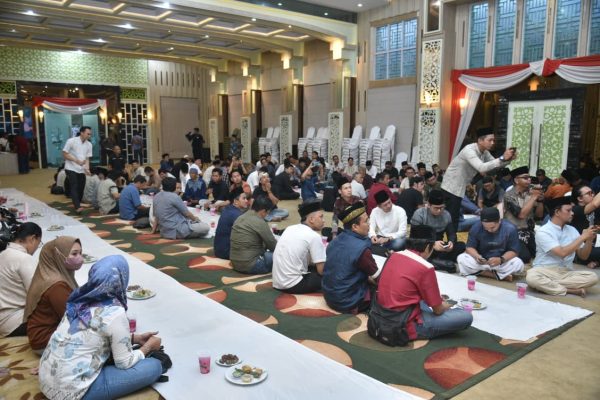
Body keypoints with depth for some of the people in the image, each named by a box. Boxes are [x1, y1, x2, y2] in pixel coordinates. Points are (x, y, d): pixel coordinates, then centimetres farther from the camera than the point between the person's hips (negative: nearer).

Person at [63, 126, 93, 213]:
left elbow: (87, 158, 7)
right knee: (74, 187, -15)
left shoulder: (89, 144, 5)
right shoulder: (71, 141, -10)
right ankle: (77, 207, -24)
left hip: (82, 170, 5)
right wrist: (77, 161, -20)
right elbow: (64, 154, -9)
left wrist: (87, 168, -10)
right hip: (71, 168, -5)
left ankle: (77, 205, 21)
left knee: (81, 188, 6)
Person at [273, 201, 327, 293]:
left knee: (314, 267, 22)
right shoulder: (314, 236, -12)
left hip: (277, 282, 8)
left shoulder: (290, 228, 10)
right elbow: (322, 271, -8)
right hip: (293, 285, -8)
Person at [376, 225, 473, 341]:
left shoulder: (394, 256, 3)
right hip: (404, 327, -8)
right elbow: (438, 310, -9)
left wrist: (437, 298, 21)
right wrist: (446, 305, 14)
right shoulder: (425, 268, -18)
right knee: (466, 317, -6)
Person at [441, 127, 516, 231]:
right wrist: (502, 158, -39)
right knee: (452, 219, -12)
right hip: (452, 188, -9)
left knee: (455, 218, 14)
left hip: (460, 188, 9)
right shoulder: (469, 150, -24)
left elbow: (496, 164, 9)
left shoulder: (484, 152, 4)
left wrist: (509, 159, -10)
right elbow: (482, 168, -37)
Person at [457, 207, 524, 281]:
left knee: (518, 264, -30)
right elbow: (470, 247, -8)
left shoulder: (510, 229, -15)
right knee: (461, 258, -25)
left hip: (502, 263, -1)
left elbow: (514, 251, -13)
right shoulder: (476, 227, -13)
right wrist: (476, 256, -31)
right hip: (481, 262, 2)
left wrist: (501, 259, -33)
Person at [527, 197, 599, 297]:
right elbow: (562, 253, -19)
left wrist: (589, 240, -4)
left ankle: (548, 285, -19)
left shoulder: (572, 230, 10)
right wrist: (583, 237, -12)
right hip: (544, 271, -5)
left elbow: (583, 256, 13)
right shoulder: (543, 232, -10)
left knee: (593, 277, -22)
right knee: (531, 277, -38)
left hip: (566, 272, 5)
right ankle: (570, 290, -21)